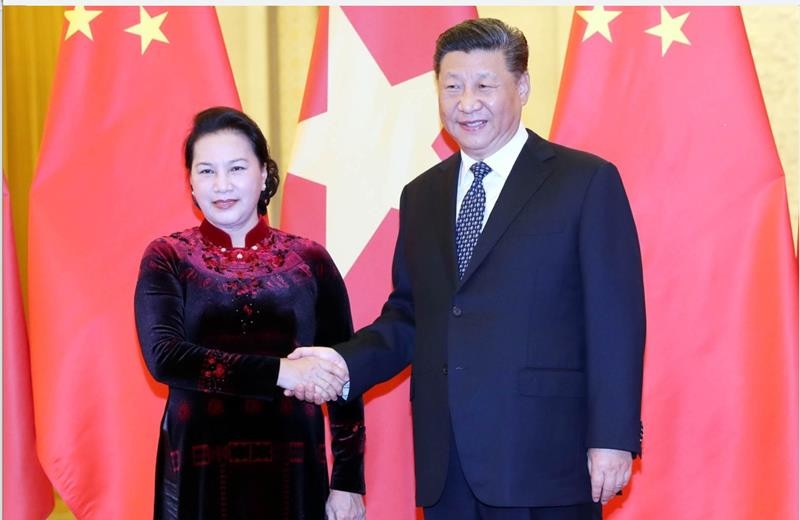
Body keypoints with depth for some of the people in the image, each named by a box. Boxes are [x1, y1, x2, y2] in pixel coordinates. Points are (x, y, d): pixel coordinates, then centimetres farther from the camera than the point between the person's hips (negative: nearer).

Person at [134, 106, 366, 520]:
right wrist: (277, 371, -24)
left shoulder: (310, 261, 3)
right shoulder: (167, 259, 0)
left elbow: (343, 377, 4)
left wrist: (348, 483, -1)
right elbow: (163, 357, -15)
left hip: (292, 470, 1)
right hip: (198, 474, -1)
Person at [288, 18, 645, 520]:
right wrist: (347, 361, -2)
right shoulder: (422, 195, 15)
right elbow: (409, 316, 17)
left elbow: (615, 319, -6)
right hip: (446, 467, 5)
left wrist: (612, 438, -12)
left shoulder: (587, 181, -2)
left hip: (542, 459, -5)